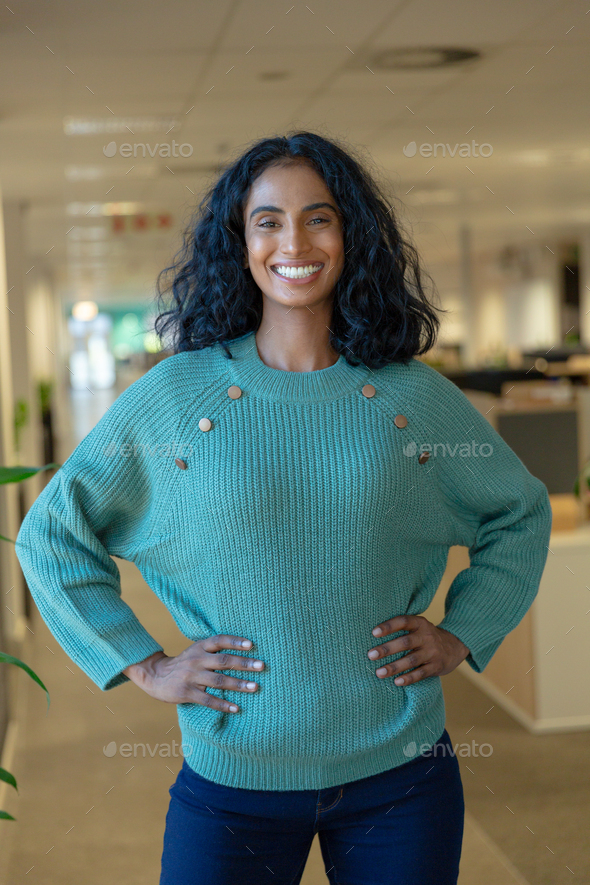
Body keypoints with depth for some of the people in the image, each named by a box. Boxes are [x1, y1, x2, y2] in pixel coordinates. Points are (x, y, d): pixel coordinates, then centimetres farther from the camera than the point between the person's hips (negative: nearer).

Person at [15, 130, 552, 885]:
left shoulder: (417, 396, 1)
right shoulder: (172, 396, -4)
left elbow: (520, 514, 14)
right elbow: (51, 533, 4)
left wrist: (463, 635, 3)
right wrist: (144, 664, -2)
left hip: (401, 774, 2)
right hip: (231, 777, -1)